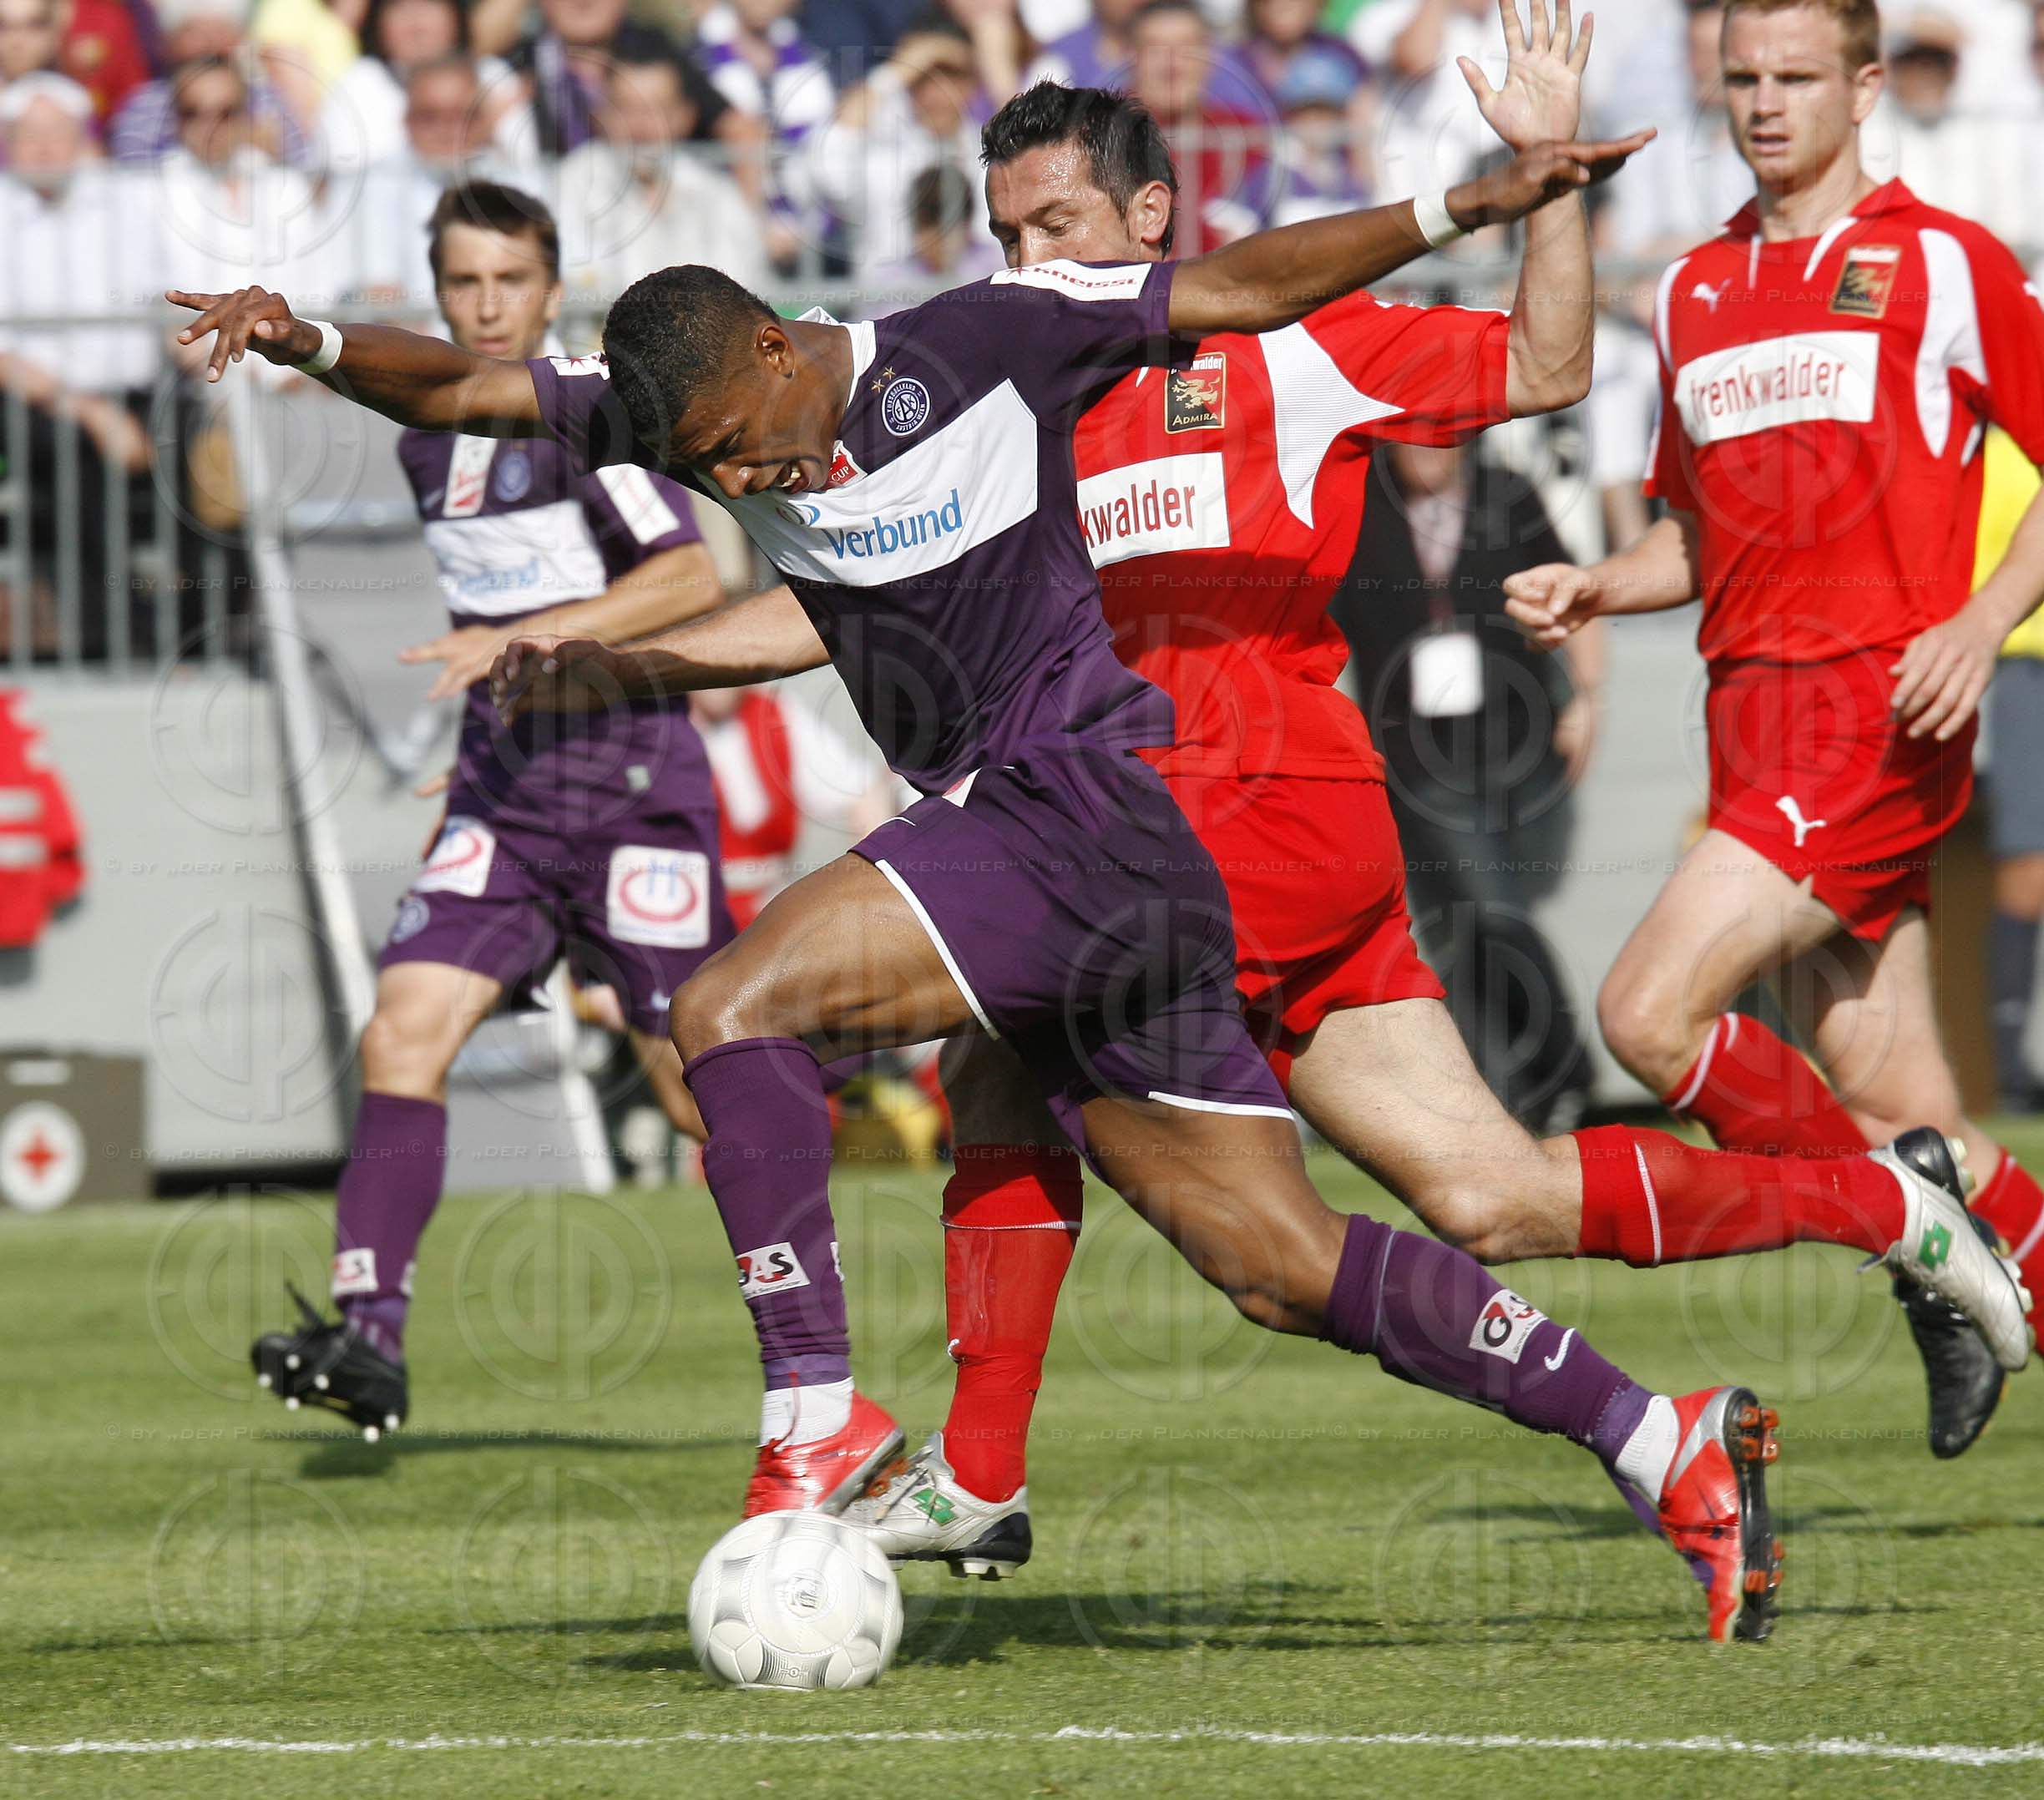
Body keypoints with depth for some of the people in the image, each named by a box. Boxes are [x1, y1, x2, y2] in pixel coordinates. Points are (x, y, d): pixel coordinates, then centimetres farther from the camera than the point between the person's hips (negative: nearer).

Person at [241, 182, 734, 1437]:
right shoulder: (430, 442, 13)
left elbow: (692, 580, -19)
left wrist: (527, 639, -24)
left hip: (631, 780, -6)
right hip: (505, 789, 6)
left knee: (698, 1086, -2)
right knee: (404, 1034, -13)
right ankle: (370, 1340, -19)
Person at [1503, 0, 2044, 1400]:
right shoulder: (1694, 290, 17)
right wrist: (1595, 588, 6)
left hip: (1881, 711, -6)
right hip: (1753, 709, 6)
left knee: (1652, 1012, -18)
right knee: (1893, 1103, 1)